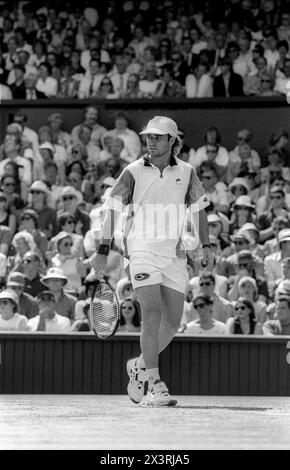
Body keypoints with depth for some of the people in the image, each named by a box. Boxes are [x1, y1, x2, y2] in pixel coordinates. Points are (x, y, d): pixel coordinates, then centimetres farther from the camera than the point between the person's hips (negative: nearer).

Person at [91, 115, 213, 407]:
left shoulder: (186, 172, 6)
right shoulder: (133, 172, -2)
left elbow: (198, 208, 18)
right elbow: (113, 210, 1)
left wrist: (206, 246, 13)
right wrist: (103, 251, -4)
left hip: (175, 254, 4)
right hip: (143, 249, -4)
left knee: (172, 322, 4)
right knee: (152, 313, -18)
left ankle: (140, 367, 28)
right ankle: (154, 387, -19)